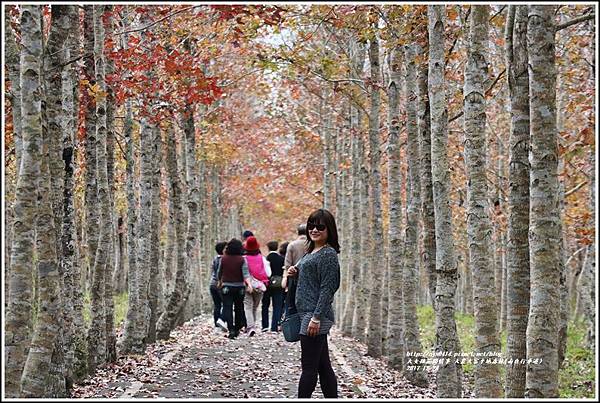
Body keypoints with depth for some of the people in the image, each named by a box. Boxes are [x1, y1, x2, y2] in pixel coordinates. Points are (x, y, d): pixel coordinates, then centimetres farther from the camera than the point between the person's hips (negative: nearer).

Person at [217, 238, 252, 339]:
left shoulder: (223, 259, -1)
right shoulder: (242, 260, -5)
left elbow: (219, 272, 10)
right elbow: (245, 273, -15)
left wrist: (219, 282, 26)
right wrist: (248, 283, -18)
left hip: (226, 286, -1)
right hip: (239, 287, 1)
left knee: (227, 308, -4)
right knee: (239, 308, 14)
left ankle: (231, 330, -19)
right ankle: (237, 329, 22)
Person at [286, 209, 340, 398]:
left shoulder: (328, 254, -11)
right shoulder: (311, 252, 17)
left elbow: (327, 289, -17)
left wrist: (316, 318, -21)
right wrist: (295, 274, 6)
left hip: (316, 315, -10)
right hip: (308, 315, 10)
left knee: (309, 366, -6)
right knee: (323, 366, 10)